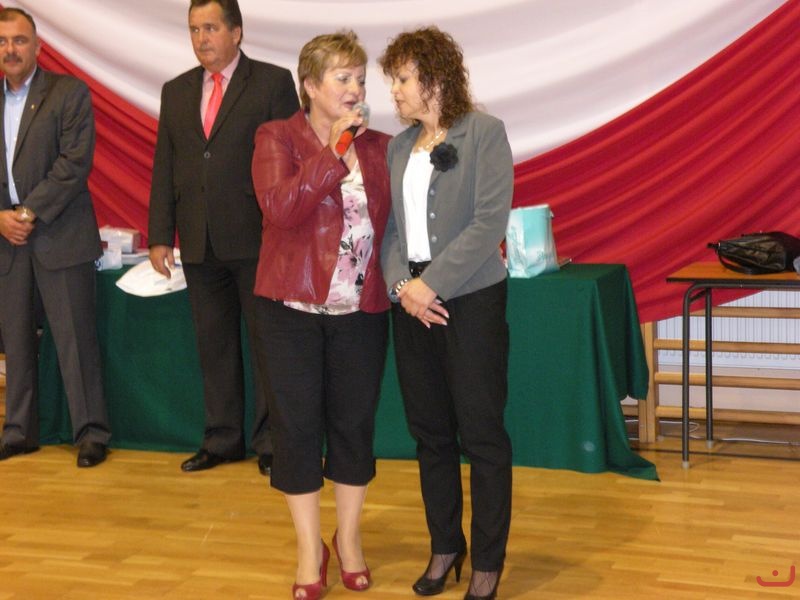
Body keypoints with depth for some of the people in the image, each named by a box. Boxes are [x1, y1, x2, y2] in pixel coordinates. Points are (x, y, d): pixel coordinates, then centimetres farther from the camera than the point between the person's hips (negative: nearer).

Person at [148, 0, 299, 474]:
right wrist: (160, 235, 6)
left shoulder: (273, 82, -1)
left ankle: (271, 441, 13)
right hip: (200, 242, 5)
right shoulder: (176, 91, 13)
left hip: (256, 239, -5)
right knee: (214, 342, 11)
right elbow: (164, 167, 13)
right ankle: (222, 439, 22)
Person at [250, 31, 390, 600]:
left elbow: (395, 223, 6)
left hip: (362, 310, 2)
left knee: (355, 423, 9)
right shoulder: (277, 138, -3)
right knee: (298, 424, 3)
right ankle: (310, 550, 18)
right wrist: (333, 152, -20)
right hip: (294, 306, -2)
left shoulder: (380, 147, 5)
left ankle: (349, 538, 27)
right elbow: (279, 207, -19)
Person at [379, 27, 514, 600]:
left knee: (482, 434, 1)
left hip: (471, 300, -6)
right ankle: (444, 548, 25)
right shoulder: (398, 147, 11)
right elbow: (389, 226, 8)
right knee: (430, 432, 12)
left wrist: (433, 284, -16)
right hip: (411, 301, 6)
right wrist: (401, 285, -9)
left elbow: (489, 224, -14)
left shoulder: (485, 132, -7)